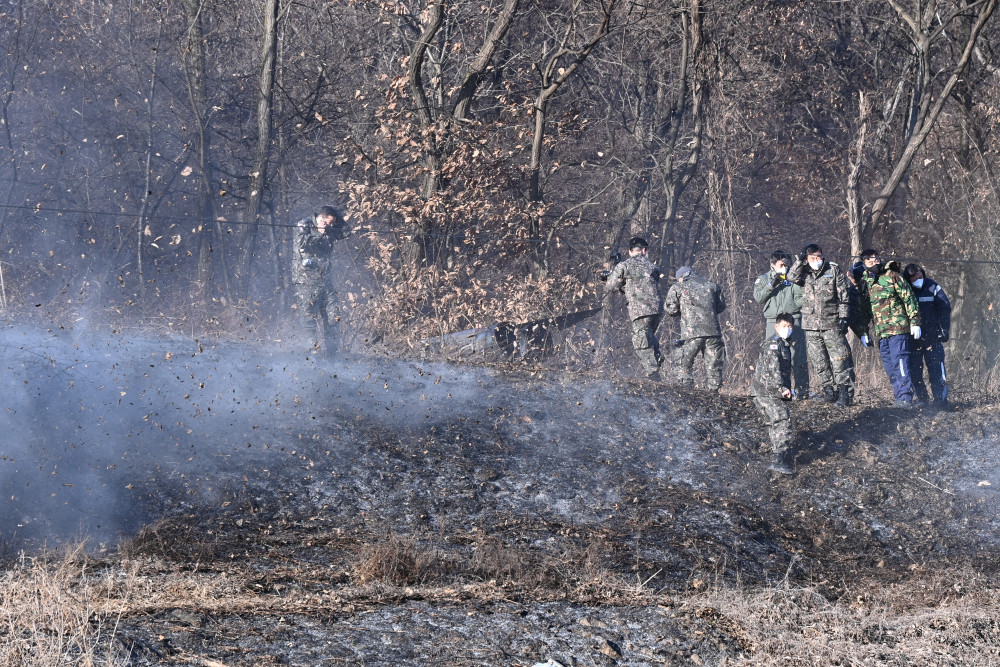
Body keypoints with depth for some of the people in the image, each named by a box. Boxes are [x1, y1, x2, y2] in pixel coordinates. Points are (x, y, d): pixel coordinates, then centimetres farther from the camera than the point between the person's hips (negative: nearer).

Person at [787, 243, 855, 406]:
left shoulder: (833, 270, 3)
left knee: (839, 360, -8)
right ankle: (829, 391, 15)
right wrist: (800, 260, -14)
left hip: (831, 324, -4)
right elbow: (792, 277, -10)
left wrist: (844, 316, -5)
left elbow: (843, 296, 2)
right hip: (811, 326, 4)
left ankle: (845, 392, -6)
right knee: (819, 362, 6)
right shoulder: (804, 273, 10)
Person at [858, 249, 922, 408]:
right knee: (889, 367, 6)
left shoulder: (892, 276, -1)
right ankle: (900, 397, 9)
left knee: (899, 362, -13)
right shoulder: (865, 283, 15)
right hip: (880, 333, 6)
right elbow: (864, 310, 23)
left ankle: (905, 397, -15)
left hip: (898, 329, -6)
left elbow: (909, 299, -3)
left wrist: (915, 322, -9)